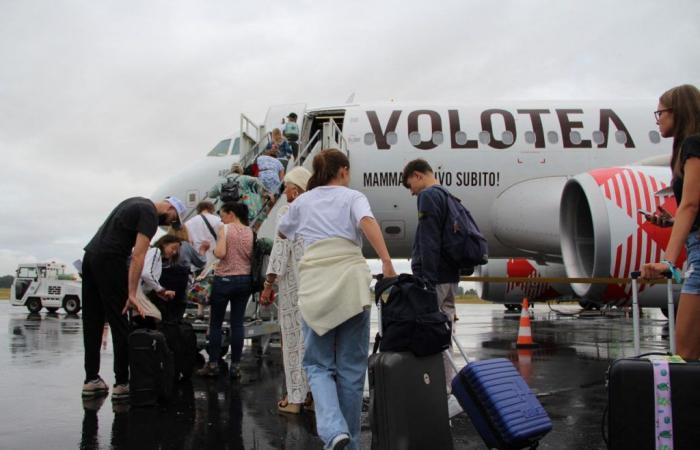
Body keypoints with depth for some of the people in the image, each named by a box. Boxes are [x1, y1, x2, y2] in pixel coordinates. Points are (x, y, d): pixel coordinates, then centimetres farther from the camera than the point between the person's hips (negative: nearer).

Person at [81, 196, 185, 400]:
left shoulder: (138, 203, 23)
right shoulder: (150, 215, -8)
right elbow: (138, 256, -17)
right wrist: (132, 295, -20)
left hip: (90, 255, 10)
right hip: (109, 260, -10)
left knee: (92, 322, 11)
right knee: (119, 323, -4)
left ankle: (91, 379, 16)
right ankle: (121, 383, -1)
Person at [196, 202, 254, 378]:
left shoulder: (225, 229, -7)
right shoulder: (250, 232, 6)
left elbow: (220, 253, -18)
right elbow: (253, 256, 4)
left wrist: (212, 249, 1)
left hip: (224, 279, -4)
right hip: (245, 280, 4)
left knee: (216, 323, 6)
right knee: (237, 323, 6)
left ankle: (213, 364, 8)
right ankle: (235, 366, 7)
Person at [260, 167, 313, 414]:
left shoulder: (286, 212, -7)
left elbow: (281, 248, -13)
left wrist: (269, 284, -9)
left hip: (294, 281, -5)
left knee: (294, 336, 1)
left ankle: (295, 398, 5)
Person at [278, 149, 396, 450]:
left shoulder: (302, 202, 18)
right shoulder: (353, 197, 10)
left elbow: (283, 234, 36)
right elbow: (367, 223, -12)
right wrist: (387, 263, -20)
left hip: (314, 285, 1)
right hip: (351, 281, -1)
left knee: (318, 364, 9)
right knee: (351, 367, 9)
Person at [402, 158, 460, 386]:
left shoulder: (428, 196, -9)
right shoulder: (447, 196, 20)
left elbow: (429, 241, -18)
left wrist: (427, 280, -21)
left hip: (435, 278, -10)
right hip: (450, 277, 10)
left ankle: (451, 384, -7)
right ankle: (450, 385, 18)